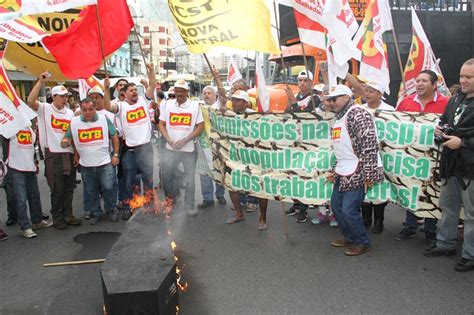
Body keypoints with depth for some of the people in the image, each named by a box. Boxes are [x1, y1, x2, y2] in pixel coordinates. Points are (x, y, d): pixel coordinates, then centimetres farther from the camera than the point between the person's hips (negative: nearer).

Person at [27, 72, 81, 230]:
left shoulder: (70, 112, 12)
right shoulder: (45, 109, -1)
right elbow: (30, 101, -21)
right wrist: (40, 82, -23)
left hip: (69, 154, 5)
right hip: (53, 155, -5)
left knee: (69, 187, 11)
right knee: (57, 189, 1)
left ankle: (68, 215, 23)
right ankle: (57, 217, 15)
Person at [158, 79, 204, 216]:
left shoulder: (195, 105, -3)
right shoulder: (167, 104, 3)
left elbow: (200, 127, -4)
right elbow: (161, 125, 5)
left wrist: (184, 140, -12)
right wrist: (169, 140, -9)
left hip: (189, 148, -2)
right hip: (170, 148, 2)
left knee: (189, 178, 7)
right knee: (165, 175, 5)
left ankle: (190, 205, 22)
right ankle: (171, 199, 29)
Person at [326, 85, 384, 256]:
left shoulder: (358, 113, -15)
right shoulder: (339, 118, 15)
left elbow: (370, 144, -22)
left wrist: (368, 175, -22)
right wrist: (336, 171, 22)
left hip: (358, 173, -10)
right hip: (343, 174, 10)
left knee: (349, 210, -7)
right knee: (336, 205, 15)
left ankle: (363, 243, 16)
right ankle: (350, 237, 33)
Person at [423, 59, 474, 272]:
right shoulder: (456, 98, 9)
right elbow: (444, 119, 23)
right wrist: (440, 129, 4)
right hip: (452, 165, 8)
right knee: (448, 206, 19)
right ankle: (446, 244, 36)